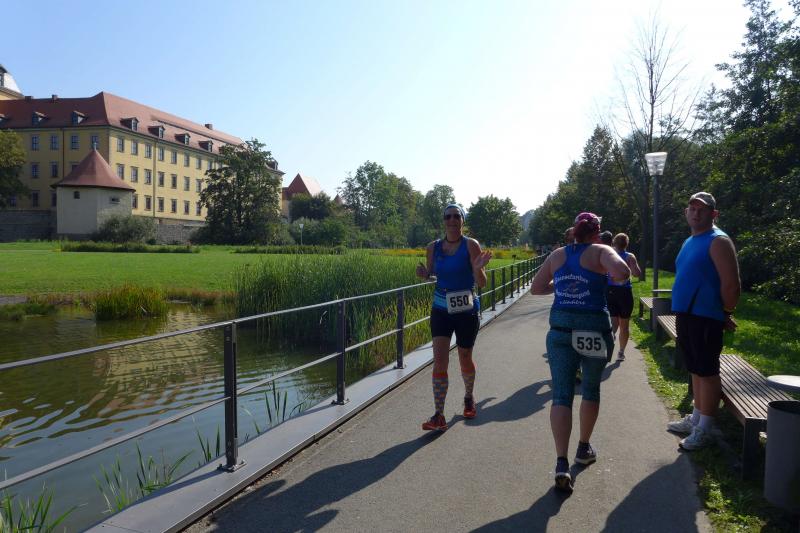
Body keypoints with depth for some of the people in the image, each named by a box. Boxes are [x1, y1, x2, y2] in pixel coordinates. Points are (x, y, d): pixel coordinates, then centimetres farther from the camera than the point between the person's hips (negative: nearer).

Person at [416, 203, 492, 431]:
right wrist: (424, 273, -7)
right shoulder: (433, 247, 0)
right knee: (439, 359, -9)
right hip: (441, 309, 2)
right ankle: (439, 416, -5)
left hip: (466, 310, -2)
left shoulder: (471, 245, -10)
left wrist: (478, 268, -31)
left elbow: (481, 283, -11)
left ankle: (469, 397, 42)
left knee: (465, 359, 13)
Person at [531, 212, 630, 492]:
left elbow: (535, 288, 15)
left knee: (561, 395, 0)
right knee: (591, 388, 19)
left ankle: (562, 464, -13)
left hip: (560, 329, 2)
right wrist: (607, 272, 1)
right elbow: (622, 273, -21)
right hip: (594, 328, -2)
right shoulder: (600, 251, -3)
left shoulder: (557, 255, 10)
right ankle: (584, 448, 35)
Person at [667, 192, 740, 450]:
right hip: (685, 314, 9)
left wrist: (725, 314, -6)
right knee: (696, 370, 17)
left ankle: (704, 430, 7)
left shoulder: (718, 241, -11)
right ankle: (696, 419, 28)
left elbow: (731, 284, -17)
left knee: (706, 372, -1)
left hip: (705, 318, -9)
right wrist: (682, 310, 15)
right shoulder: (689, 242, 16)